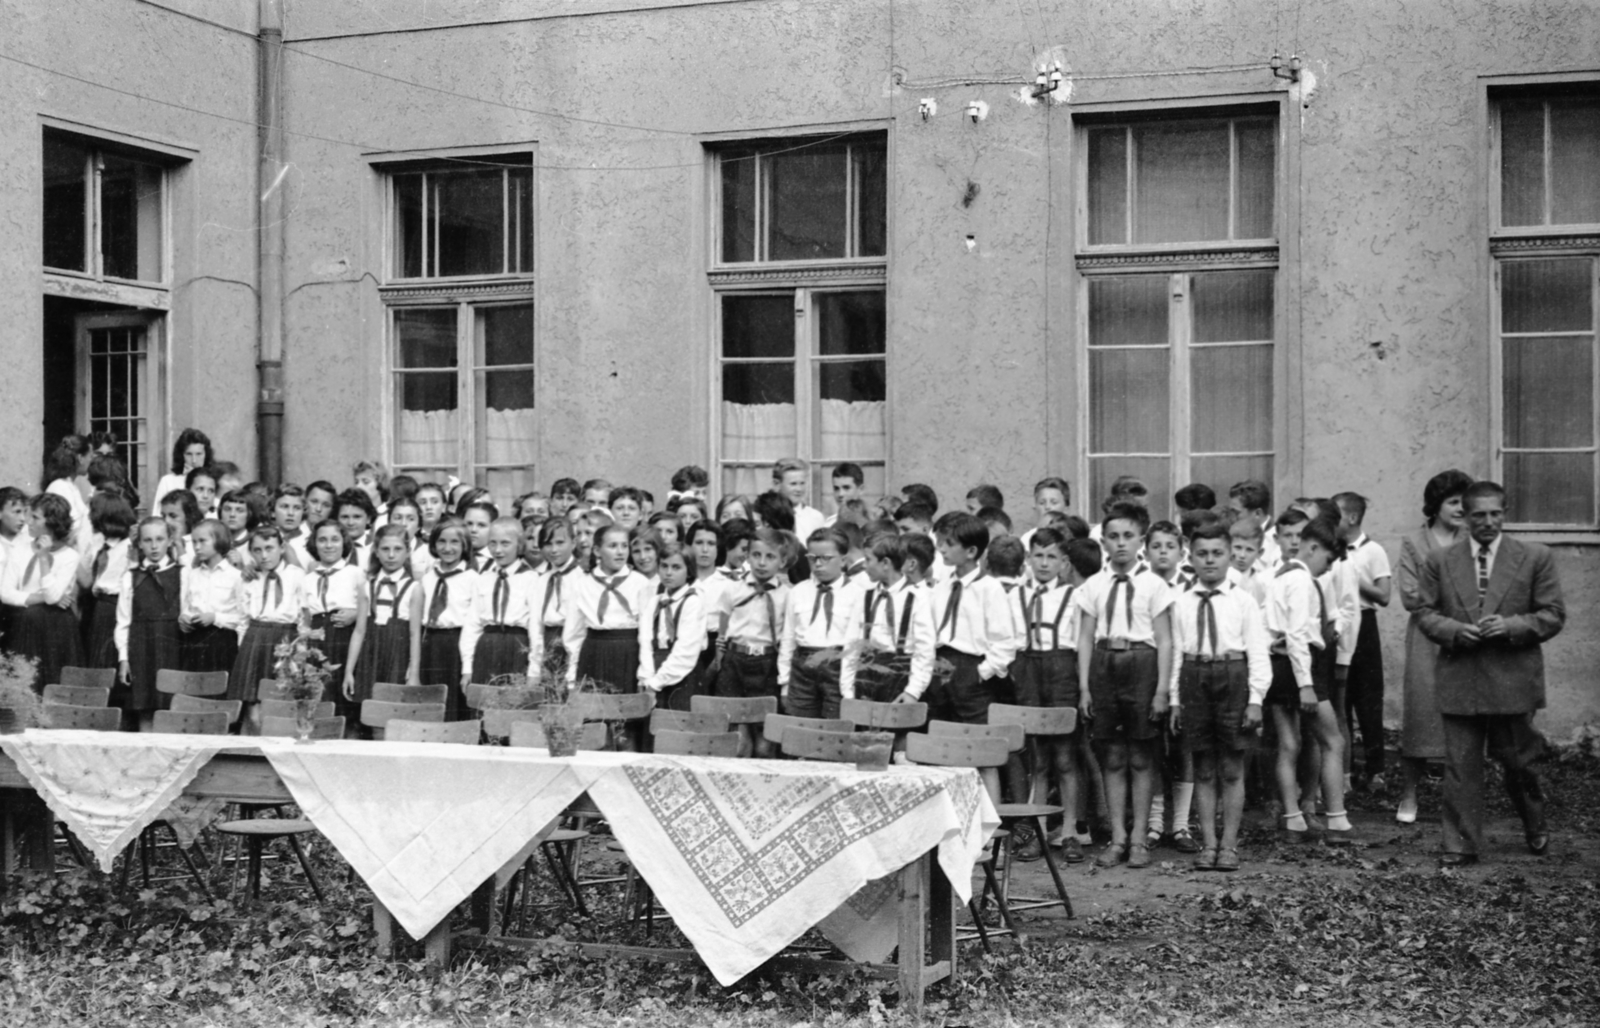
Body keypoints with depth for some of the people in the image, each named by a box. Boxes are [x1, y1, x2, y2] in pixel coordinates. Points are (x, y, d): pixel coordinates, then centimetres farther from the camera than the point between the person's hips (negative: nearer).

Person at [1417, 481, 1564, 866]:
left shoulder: (1535, 558, 3)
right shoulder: (1440, 561, 8)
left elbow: (1553, 614, 1)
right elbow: (1426, 613, 7)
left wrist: (1511, 626, -15)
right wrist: (1456, 631, -12)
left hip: (1513, 679, -1)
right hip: (1459, 680, 1)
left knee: (1517, 761, 10)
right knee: (1460, 766, 1)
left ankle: (1535, 828, 35)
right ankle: (1461, 845, 8)